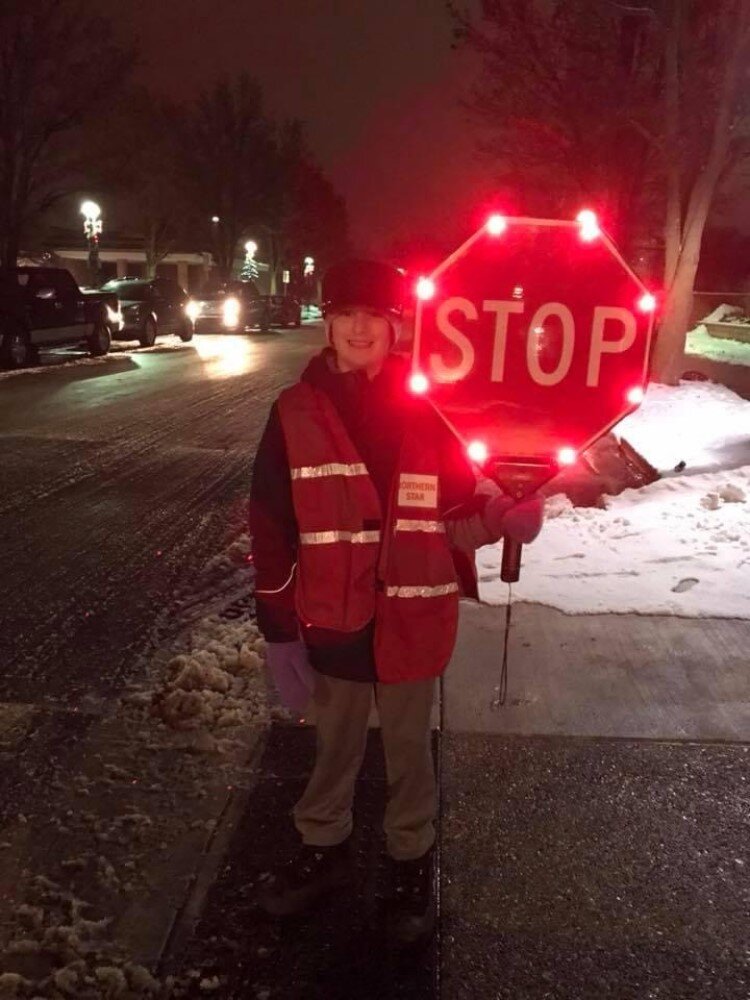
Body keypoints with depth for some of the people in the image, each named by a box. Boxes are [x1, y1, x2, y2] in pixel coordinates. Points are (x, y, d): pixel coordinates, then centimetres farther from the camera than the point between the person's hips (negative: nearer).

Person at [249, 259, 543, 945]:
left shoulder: (427, 412, -4)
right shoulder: (295, 413, -6)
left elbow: (455, 512, 4)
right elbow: (271, 528, -5)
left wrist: (500, 518, -15)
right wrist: (278, 629, -5)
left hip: (411, 622, 0)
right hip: (332, 622, 0)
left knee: (409, 748, 19)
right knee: (335, 745, 21)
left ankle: (412, 862, 42)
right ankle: (324, 849, 46)